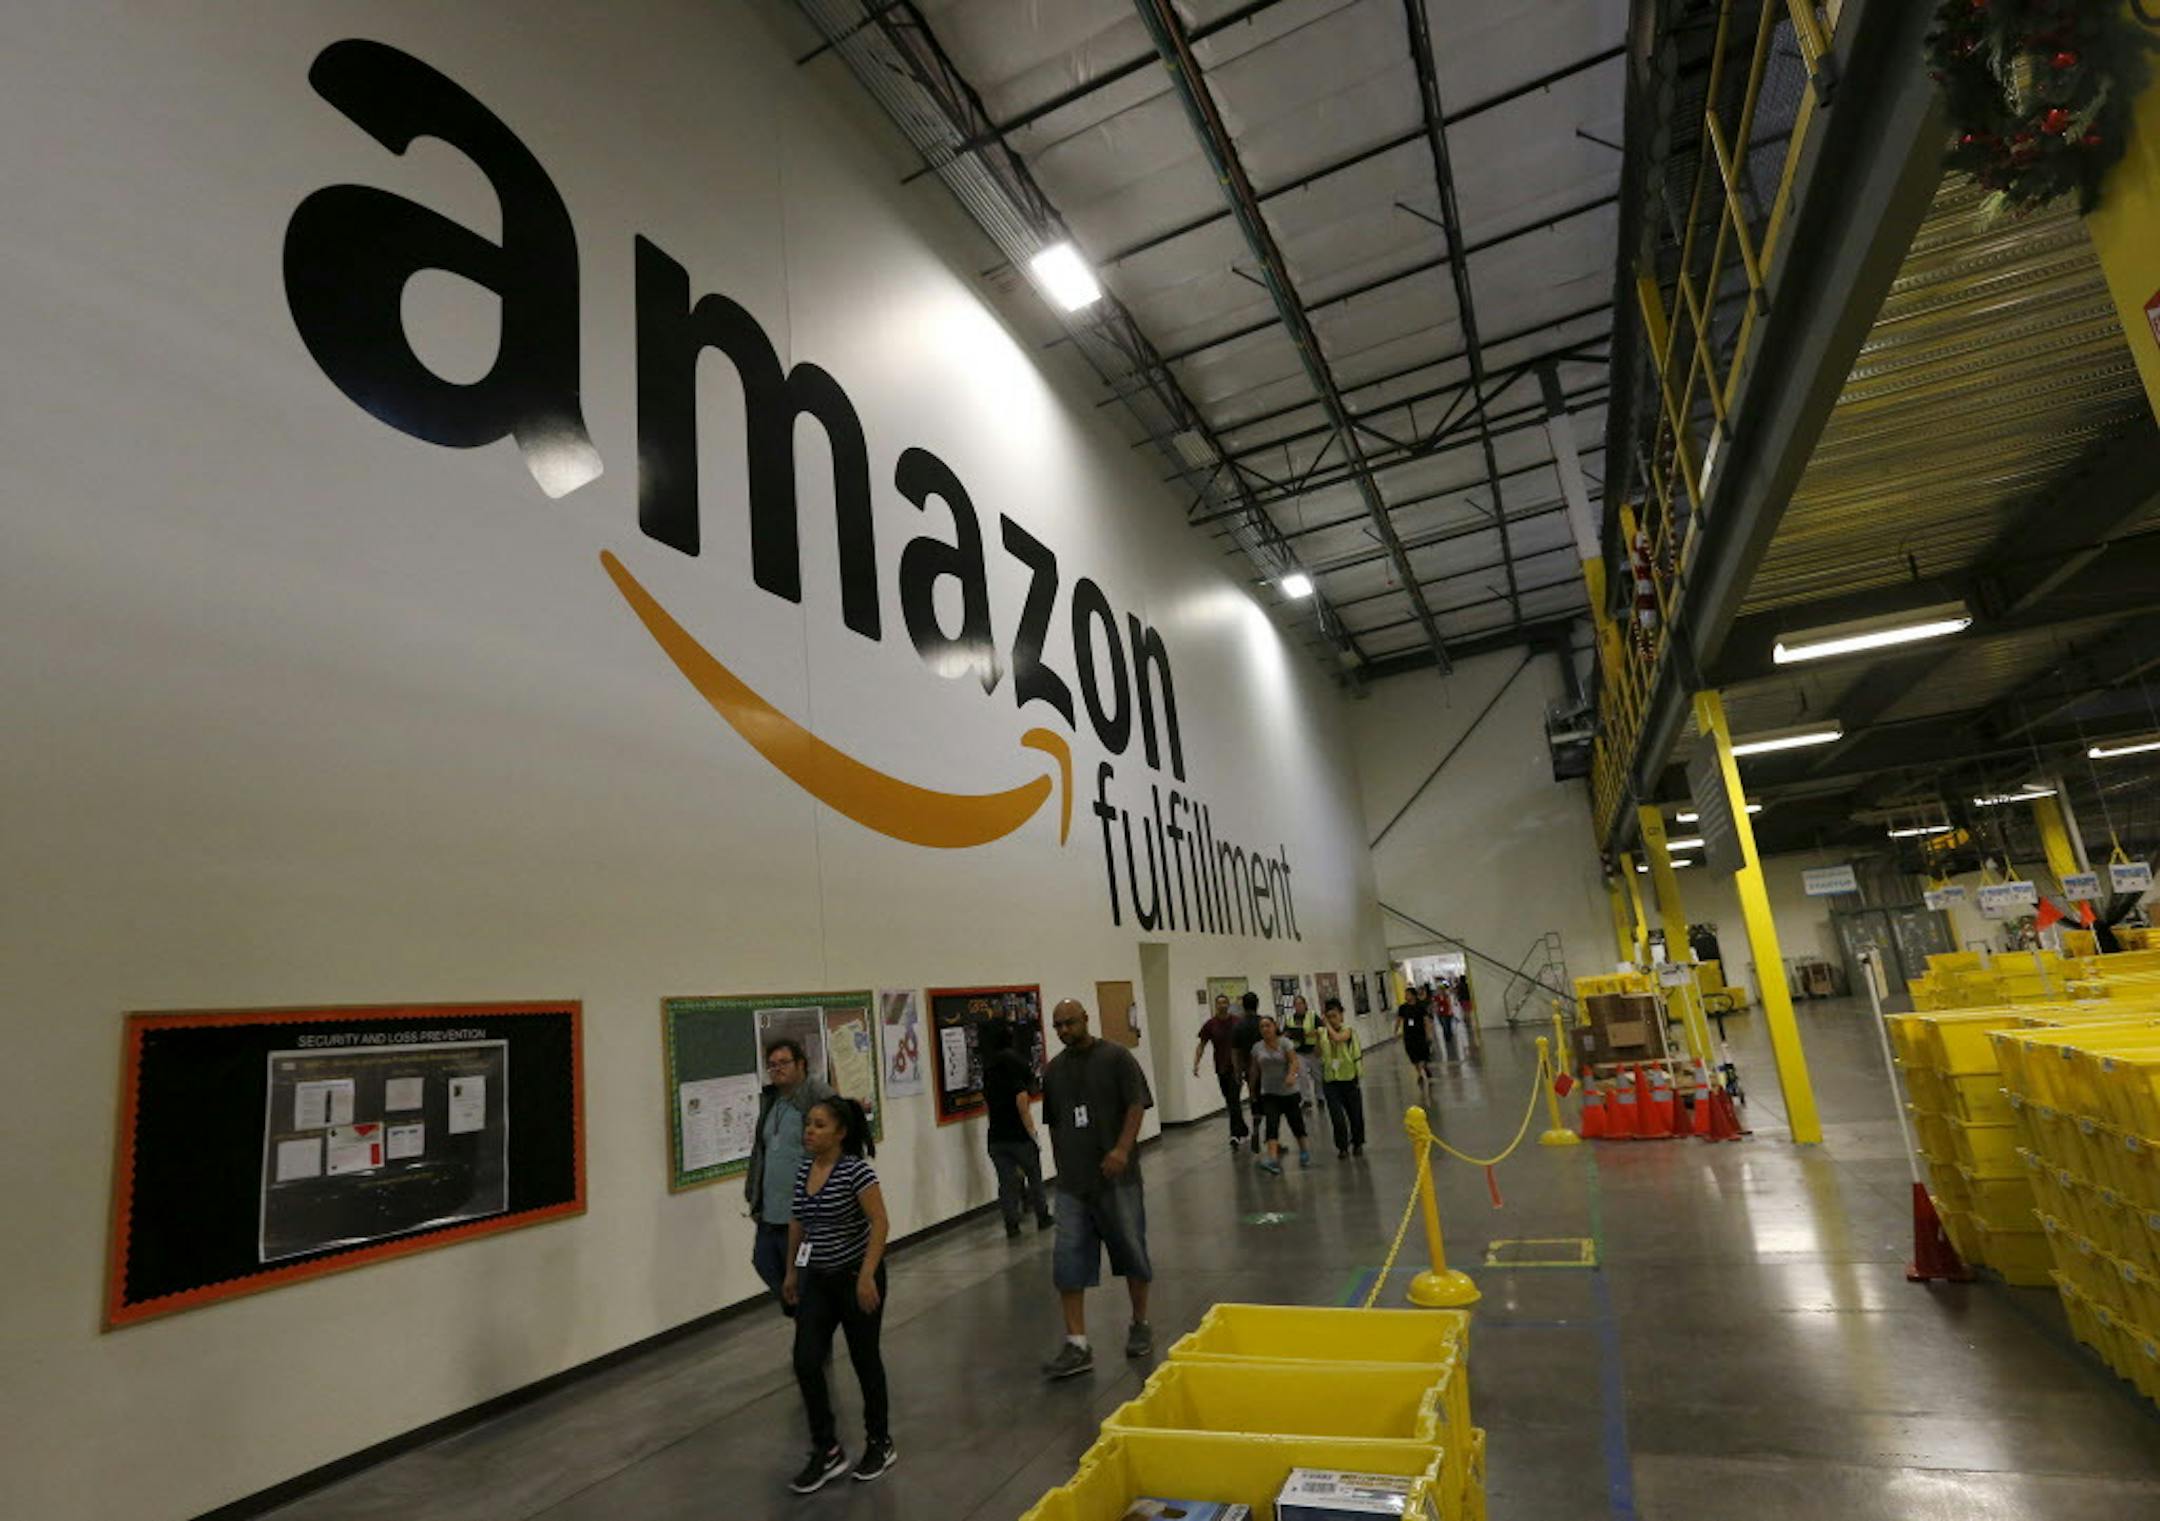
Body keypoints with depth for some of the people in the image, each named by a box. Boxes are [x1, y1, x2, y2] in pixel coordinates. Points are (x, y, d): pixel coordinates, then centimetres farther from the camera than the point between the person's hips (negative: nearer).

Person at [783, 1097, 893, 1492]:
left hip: (856, 1277, -5)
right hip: (817, 1280, 6)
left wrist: (867, 1276, -27)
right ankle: (826, 1451, 16)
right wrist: (791, 1270, 15)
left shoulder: (856, 1170, -20)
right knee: (806, 1363, -1)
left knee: (864, 1359, 9)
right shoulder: (802, 1169, 0)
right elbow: (798, 1223, 12)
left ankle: (880, 1444, 29)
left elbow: (879, 1223, -22)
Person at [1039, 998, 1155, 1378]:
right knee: (1068, 1259, -2)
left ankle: (1141, 1325, 31)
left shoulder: (1116, 1057, -6)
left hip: (1116, 1175, -4)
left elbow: (1137, 1105, -11)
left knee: (1131, 1250, 10)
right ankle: (1077, 1346, 4)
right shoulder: (1054, 1069, 8)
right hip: (1071, 1180, 4)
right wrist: (1061, 1160, 13)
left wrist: (1122, 1149, -23)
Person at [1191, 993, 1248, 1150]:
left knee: (1233, 1101, -12)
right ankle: (1243, 1131, 26)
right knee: (1230, 1102, 11)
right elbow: (1201, 1046, 3)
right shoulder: (1210, 1025, 1)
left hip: (1236, 1067, -3)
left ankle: (1235, 1134, -13)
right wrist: (1196, 1063, -9)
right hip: (1221, 1069, 3)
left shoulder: (1237, 1022, -2)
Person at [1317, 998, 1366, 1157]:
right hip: (1331, 1080, 1)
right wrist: (1317, 1038, -9)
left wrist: (1326, 1023, -21)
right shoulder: (1322, 1032, 2)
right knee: (1337, 1117, -9)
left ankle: (1358, 1144, 35)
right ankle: (1342, 1147, 10)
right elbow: (1318, 1054, 4)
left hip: (1349, 1078, -1)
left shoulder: (1347, 1030, -8)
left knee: (1355, 1114, 12)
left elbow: (1337, 1038, -29)